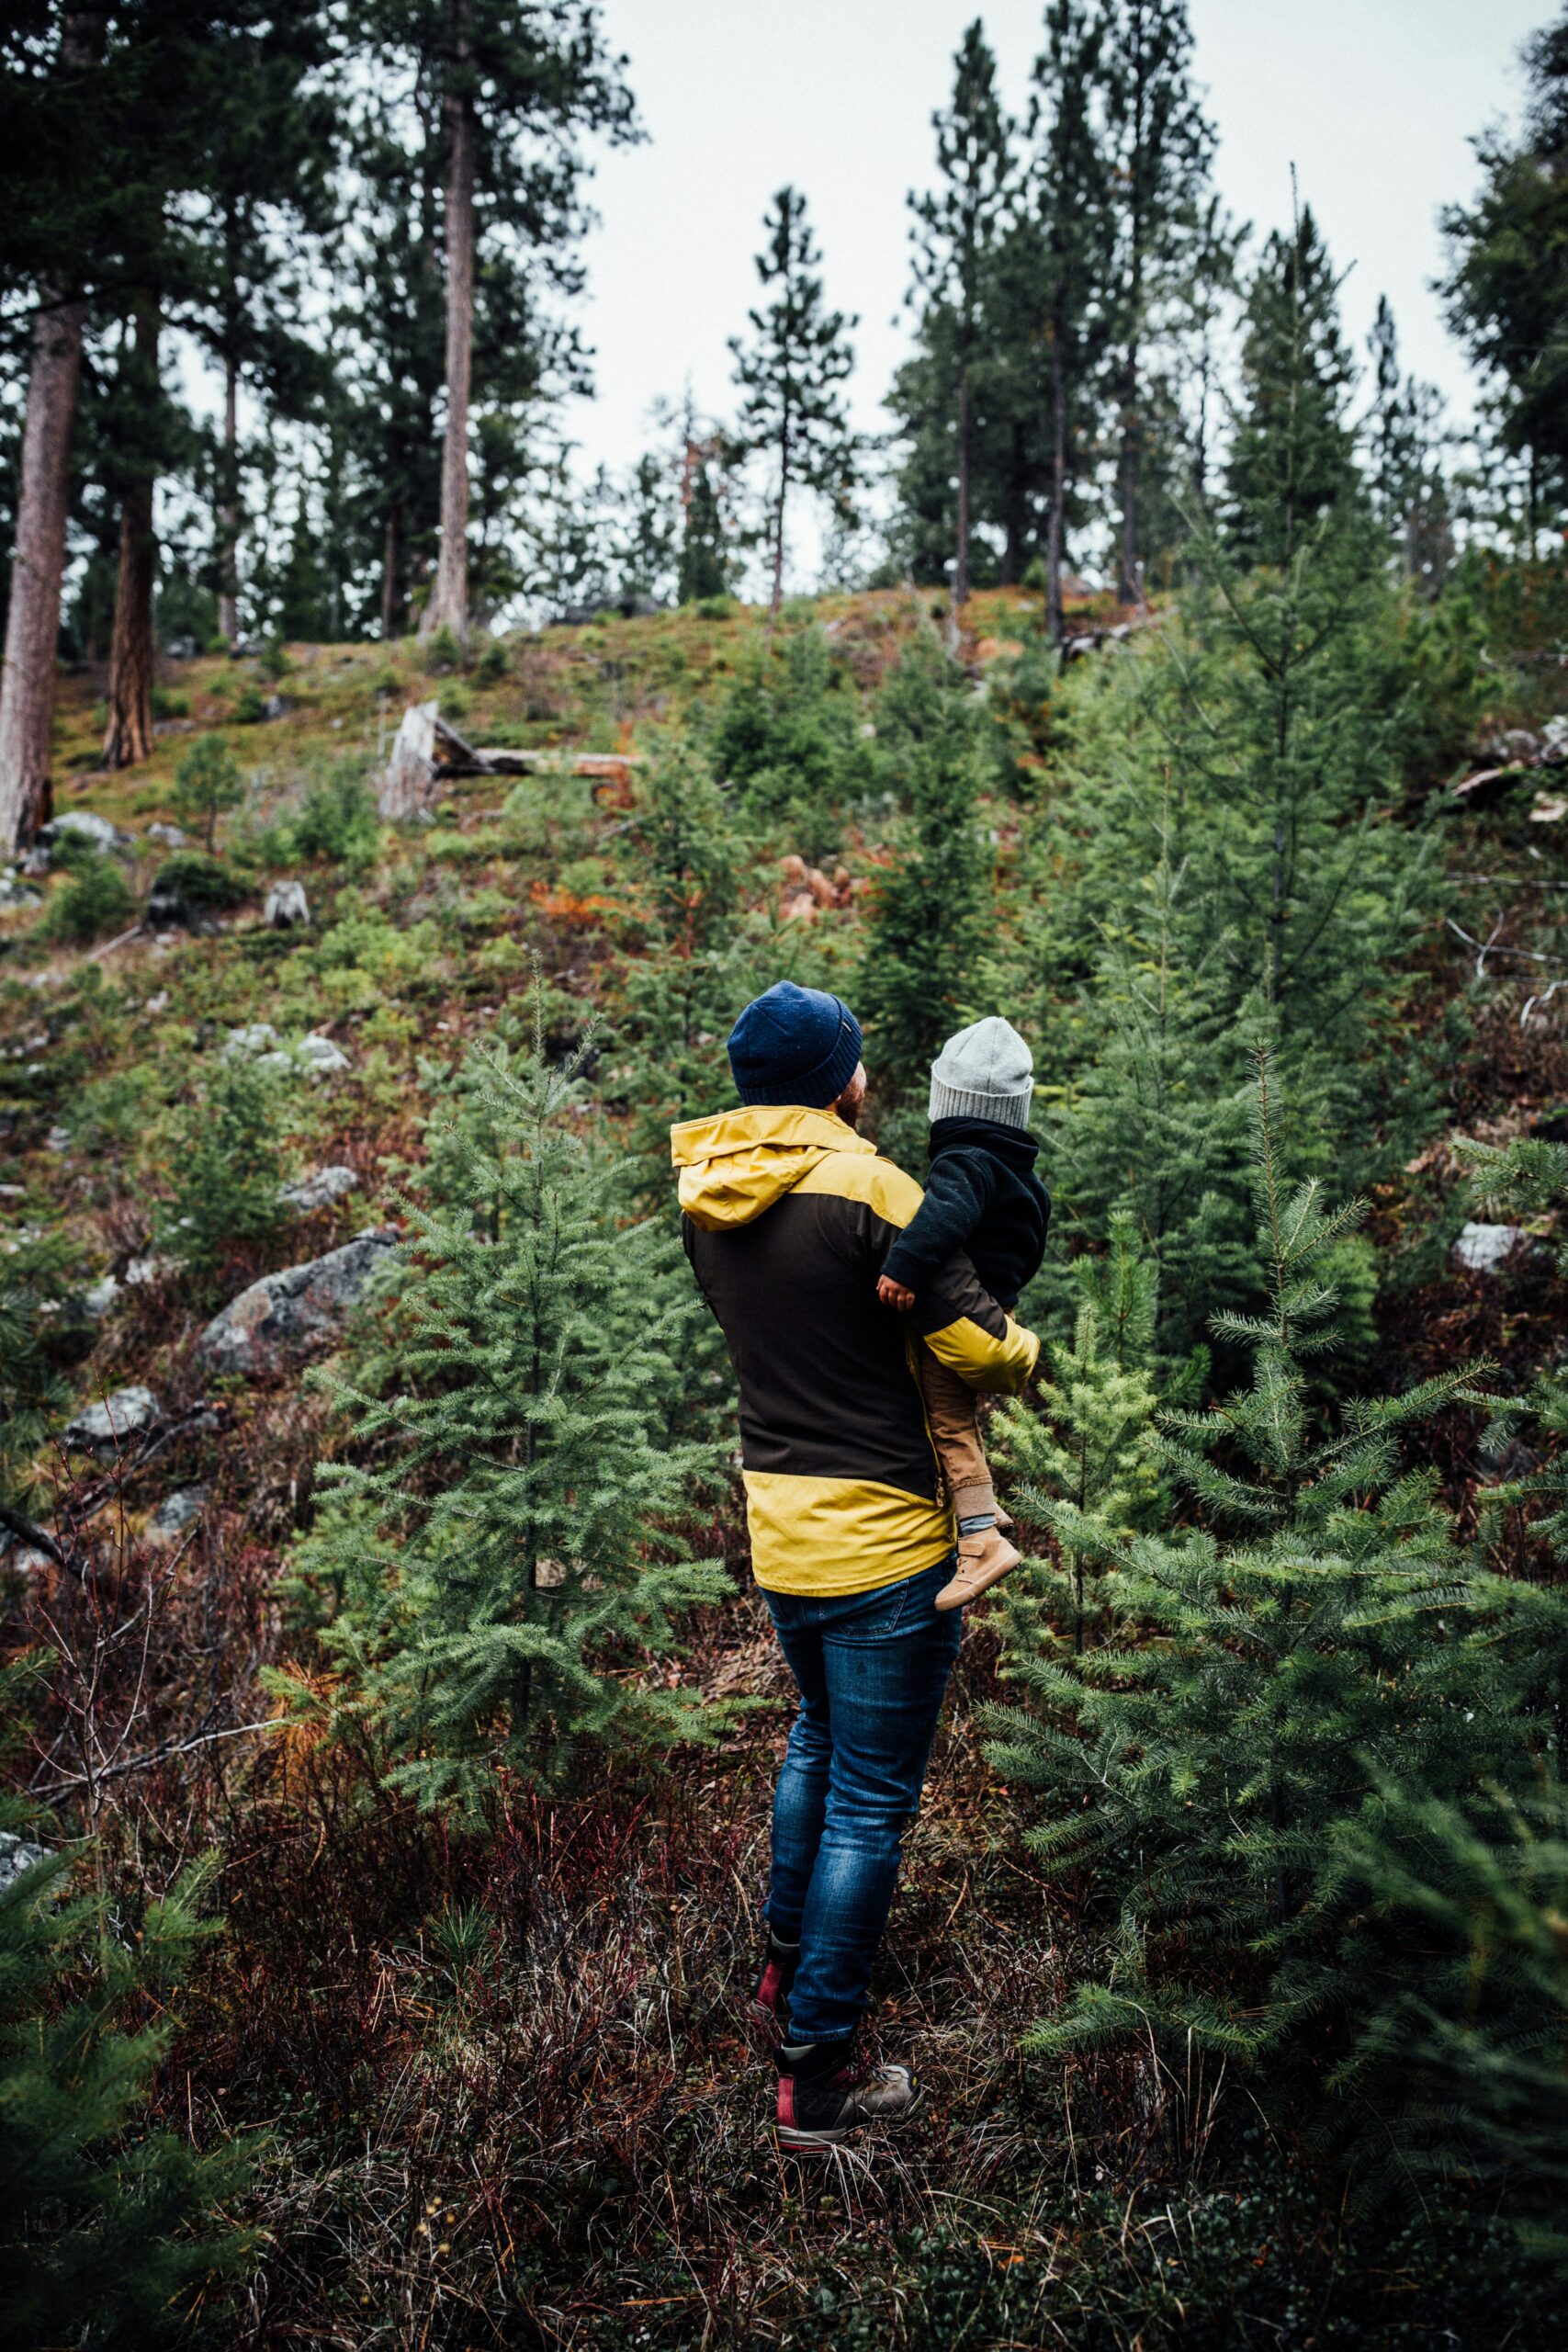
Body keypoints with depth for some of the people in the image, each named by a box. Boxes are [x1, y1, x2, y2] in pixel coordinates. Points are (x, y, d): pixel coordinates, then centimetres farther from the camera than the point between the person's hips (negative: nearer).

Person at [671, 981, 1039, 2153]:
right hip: (883, 1538, -7)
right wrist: (1026, 1351, 3)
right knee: (872, 1801, 5)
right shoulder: (868, 1187, -20)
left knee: (820, 1737, 30)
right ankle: (817, 2074, 15)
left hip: (779, 1524, 7)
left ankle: (788, 1966, 43)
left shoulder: (705, 1194, 2)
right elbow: (974, 1342, -18)